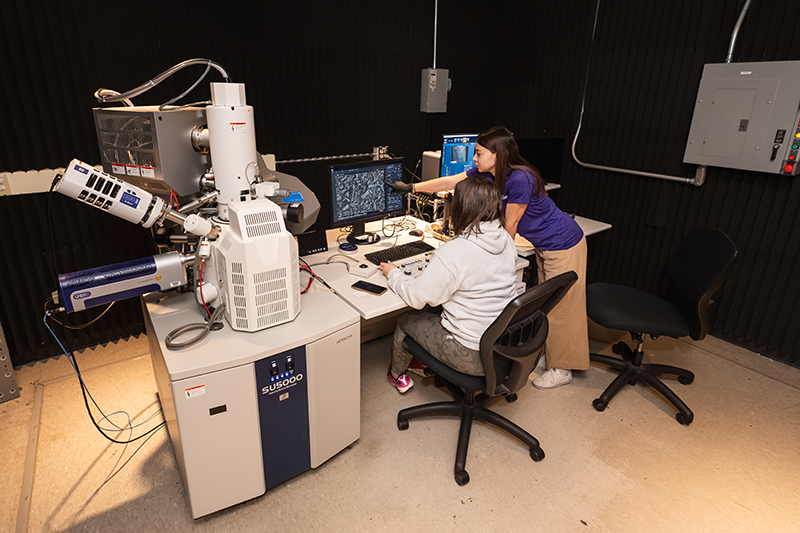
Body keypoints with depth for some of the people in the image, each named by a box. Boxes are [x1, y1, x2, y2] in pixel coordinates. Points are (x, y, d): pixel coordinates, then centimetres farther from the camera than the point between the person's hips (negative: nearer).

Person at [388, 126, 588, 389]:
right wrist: (411, 187, 1)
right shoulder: (486, 172, -5)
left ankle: (563, 369, 19)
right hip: (544, 246, 9)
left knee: (562, 308, 3)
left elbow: (510, 225, -21)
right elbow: (448, 182, 1)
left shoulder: (520, 179, -30)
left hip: (564, 245, -9)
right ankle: (549, 354, 36)